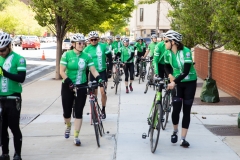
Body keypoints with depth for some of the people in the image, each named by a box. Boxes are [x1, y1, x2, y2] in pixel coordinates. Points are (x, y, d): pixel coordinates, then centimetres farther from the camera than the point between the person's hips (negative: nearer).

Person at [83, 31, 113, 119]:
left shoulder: (103, 46, -4)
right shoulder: (87, 49, -1)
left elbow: (110, 58, 4)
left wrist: (110, 70, -1)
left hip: (102, 72, -1)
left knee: (103, 92, -9)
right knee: (94, 94, 6)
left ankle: (103, 110, 9)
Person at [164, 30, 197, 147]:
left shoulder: (186, 51, -21)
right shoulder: (168, 53, -7)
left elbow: (186, 71, -26)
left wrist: (174, 82, -33)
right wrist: (170, 75, -8)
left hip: (189, 83, -3)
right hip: (176, 83, 3)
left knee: (186, 110, -2)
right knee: (176, 108, -7)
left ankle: (183, 138, 4)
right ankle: (175, 131, 20)